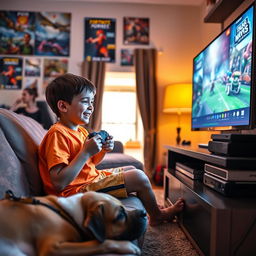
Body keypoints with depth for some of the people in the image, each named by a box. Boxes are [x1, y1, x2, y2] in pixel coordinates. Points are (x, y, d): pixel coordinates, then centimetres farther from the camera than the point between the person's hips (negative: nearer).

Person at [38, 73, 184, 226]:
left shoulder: (81, 131, 8)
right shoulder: (57, 134, -22)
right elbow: (59, 183, -30)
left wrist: (103, 150, -2)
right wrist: (86, 152, -29)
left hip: (92, 178, 11)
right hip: (76, 190, -10)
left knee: (131, 169, 21)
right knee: (139, 178, -12)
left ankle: (152, 207, 38)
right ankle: (157, 216, 17)